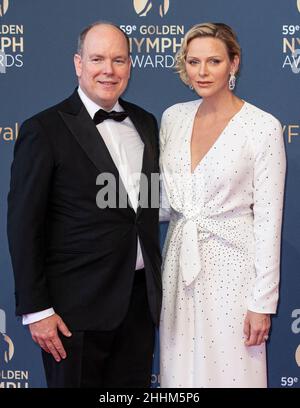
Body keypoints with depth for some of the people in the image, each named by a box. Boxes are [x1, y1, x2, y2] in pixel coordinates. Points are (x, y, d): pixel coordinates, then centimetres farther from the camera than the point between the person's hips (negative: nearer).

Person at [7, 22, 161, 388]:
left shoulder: (145, 123, 9)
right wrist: (35, 310, -13)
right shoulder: (44, 130, -9)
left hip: (141, 298, 6)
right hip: (77, 305, -5)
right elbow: (24, 227, -10)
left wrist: (154, 286, 10)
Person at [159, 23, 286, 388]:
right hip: (179, 260, 5)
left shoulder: (262, 127, -11)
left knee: (229, 370, 5)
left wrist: (263, 302, -11)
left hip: (231, 261, -5)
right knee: (181, 369, 13)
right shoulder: (173, 117, 5)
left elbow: (268, 218, -11)